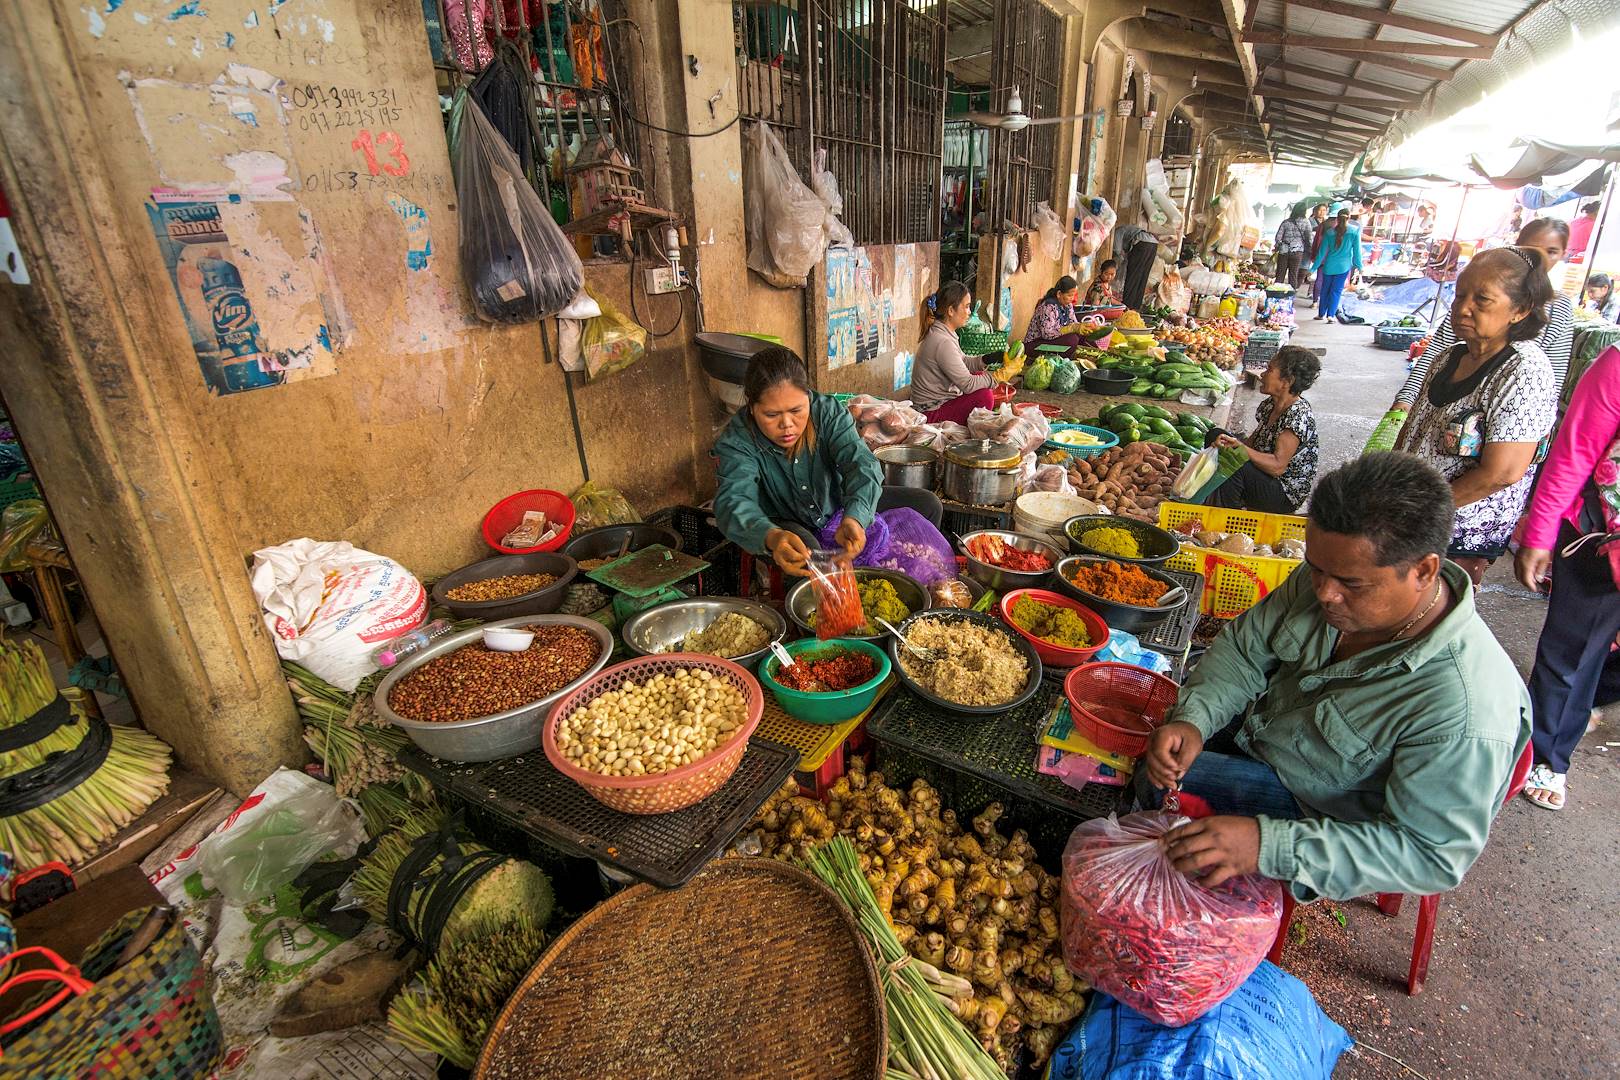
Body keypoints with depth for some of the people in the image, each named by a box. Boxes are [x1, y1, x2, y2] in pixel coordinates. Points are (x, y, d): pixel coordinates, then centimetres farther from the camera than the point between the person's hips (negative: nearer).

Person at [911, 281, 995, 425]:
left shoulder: (939, 332, 5)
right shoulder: (943, 342, -25)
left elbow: (963, 362, 13)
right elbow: (968, 385, -23)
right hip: (930, 414, -10)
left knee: (979, 375, 13)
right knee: (984, 396, -17)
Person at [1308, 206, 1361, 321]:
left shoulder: (1329, 232, -2)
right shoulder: (1355, 232, -5)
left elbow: (1322, 251, 1)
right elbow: (1357, 251, -3)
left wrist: (1314, 266, 8)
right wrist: (1358, 265, 7)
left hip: (1329, 266, 1)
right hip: (1344, 267, -1)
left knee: (1325, 290, 12)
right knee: (1336, 291, 3)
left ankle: (1321, 314, 16)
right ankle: (1331, 314, -2)